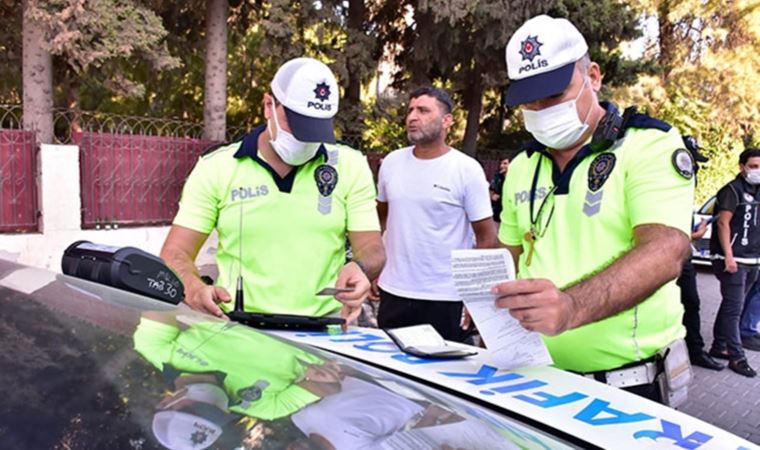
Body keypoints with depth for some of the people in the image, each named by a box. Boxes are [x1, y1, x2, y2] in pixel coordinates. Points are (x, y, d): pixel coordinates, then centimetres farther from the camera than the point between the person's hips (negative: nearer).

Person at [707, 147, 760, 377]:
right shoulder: (732, 190, -8)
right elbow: (723, 223, -14)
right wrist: (728, 256, -20)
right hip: (733, 260, -8)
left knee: (731, 305, 13)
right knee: (734, 308, -6)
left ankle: (719, 347, 23)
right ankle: (737, 357, -3)